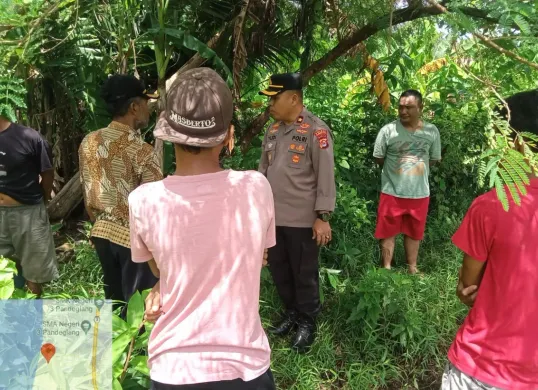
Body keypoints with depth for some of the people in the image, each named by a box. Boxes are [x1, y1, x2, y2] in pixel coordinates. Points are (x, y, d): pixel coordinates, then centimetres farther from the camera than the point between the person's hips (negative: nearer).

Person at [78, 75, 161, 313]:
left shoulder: (88, 143, 0)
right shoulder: (141, 152, -21)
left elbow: (88, 199, 9)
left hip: (102, 233, 7)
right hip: (136, 238, -7)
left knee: (113, 302, 22)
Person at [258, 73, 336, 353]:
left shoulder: (316, 130, -12)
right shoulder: (273, 129, 9)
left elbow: (325, 176, -14)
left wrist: (323, 217, -15)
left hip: (303, 219, -7)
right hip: (273, 216, 7)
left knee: (304, 273, 9)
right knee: (278, 269, 18)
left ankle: (307, 322, 30)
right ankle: (291, 312, 40)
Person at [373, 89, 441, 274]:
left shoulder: (432, 132, -1)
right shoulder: (388, 130, -11)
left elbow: (434, 159, 10)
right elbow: (379, 158, -1)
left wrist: (415, 167, 5)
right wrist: (395, 170, 5)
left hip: (420, 193, 3)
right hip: (392, 192, -2)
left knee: (414, 232, 16)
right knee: (388, 232, 6)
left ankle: (412, 268, 32)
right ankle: (387, 268, 20)